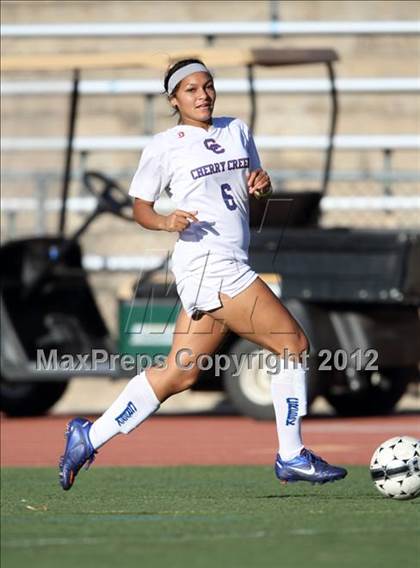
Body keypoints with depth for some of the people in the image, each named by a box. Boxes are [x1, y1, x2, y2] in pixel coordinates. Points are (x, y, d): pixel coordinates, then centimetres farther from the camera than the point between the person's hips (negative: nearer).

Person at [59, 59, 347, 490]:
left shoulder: (237, 131, 18)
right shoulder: (165, 146, 0)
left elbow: (255, 189, 27)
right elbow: (140, 208, 3)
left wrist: (261, 183, 3)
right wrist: (167, 222, -18)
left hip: (228, 268, 8)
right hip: (207, 262, -8)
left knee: (179, 374, 8)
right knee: (292, 343, -10)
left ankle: (90, 437, 16)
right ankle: (291, 457, -2)